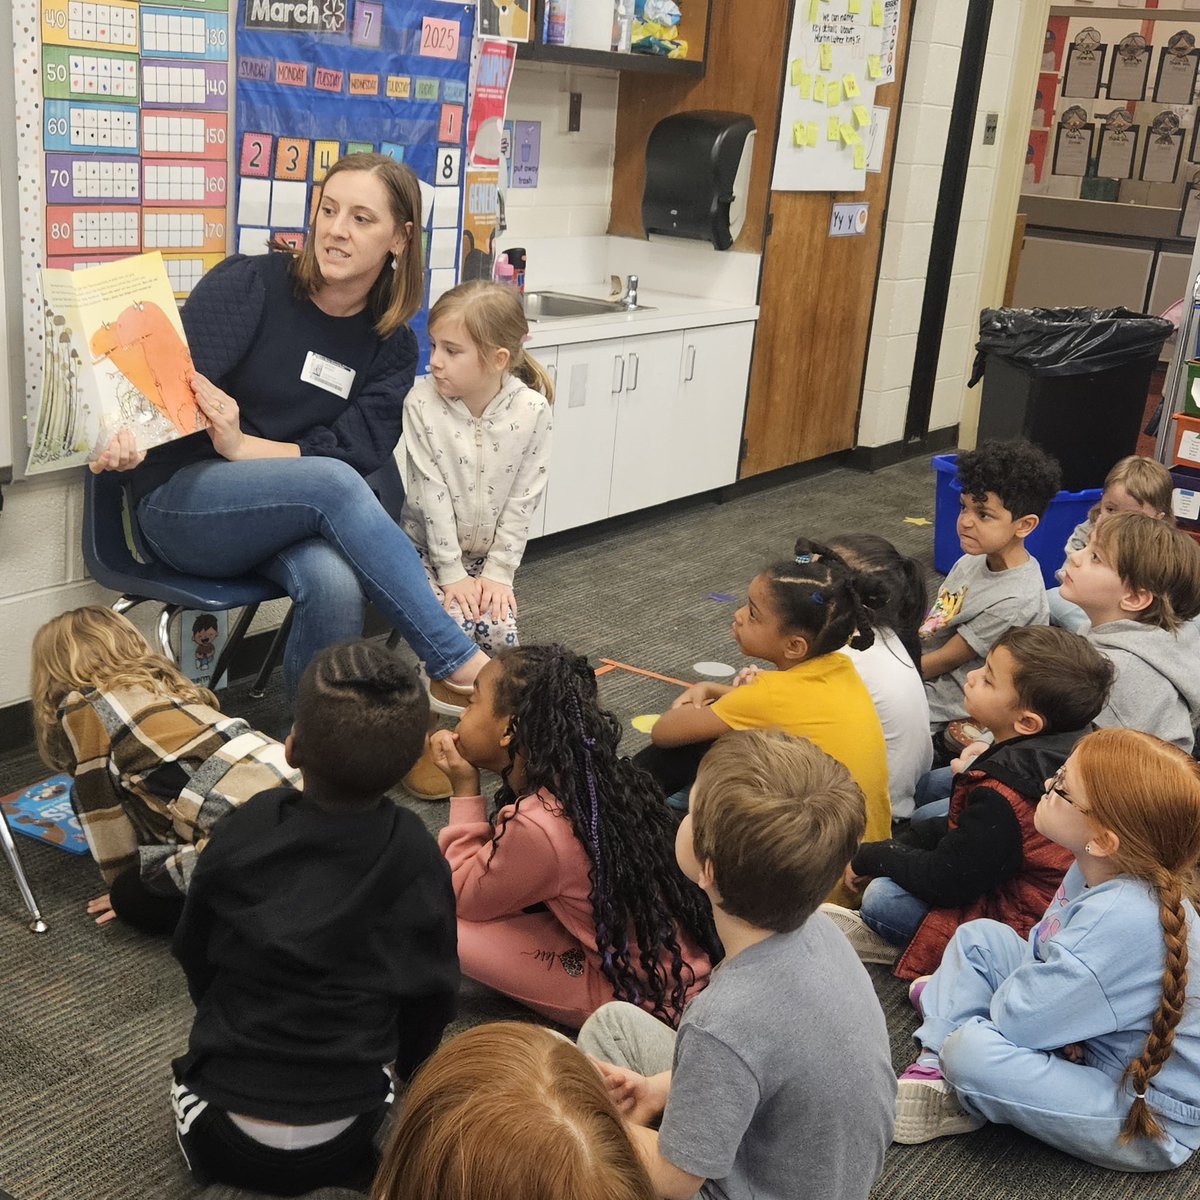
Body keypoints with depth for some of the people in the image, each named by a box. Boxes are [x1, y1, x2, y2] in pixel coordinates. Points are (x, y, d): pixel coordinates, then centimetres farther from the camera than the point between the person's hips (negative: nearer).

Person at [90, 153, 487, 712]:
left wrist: (241, 445, -24)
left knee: (336, 583, -34)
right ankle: (459, 665, -31)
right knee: (333, 484, -33)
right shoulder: (249, 284, -7)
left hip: (297, 515, 3)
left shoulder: (392, 349, 3)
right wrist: (128, 437, -40)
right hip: (179, 503, -3)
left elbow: (356, 452, -9)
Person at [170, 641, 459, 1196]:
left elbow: (193, 954, 2)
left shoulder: (244, 831, -13)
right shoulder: (416, 857, -14)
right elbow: (434, 989, -4)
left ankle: (201, 1117, 8)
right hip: (344, 1118, -1)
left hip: (227, 1101, 2)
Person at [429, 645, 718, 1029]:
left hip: (652, 998, -8)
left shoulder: (537, 825, -28)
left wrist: (465, 790, -9)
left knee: (449, 931, -13)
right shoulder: (595, 775, -3)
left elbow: (465, 899, -10)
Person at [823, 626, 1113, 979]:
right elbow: (964, 830, 9)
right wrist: (895, 848, 2)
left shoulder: (1002, 796, -32)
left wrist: (868, 858, -8)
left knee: (881, 899, -19)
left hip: (1019, 919, -11)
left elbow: (945, 881, -22)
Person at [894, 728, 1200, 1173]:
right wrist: (1020, 988, -10)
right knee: (980, 936, 7)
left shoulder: (1128, 920, -34)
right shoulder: (1096, 873, -6)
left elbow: (1017, 1020, -29)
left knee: (971, 1050, -30)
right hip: (1086, 1049, 9)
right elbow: (1044, 952, 10)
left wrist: (1001, 999, -7)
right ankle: (934, 1071, 0)